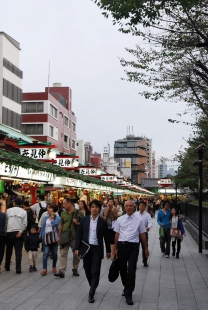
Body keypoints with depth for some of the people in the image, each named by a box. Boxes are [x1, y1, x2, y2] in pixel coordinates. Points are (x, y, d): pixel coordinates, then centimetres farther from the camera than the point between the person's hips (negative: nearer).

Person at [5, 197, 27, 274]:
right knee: (18, 251, -2)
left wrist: (5, 230, 5)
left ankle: (7, 266, 28)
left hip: (9, 233, 1)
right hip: (18, 233, -1)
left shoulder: (9, 210, 1)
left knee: (8, 250, 16)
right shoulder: (23, 212, 0)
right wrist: (20, 232, -3)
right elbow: (24, 224, -6)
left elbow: (5, 221, -1)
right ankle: (18, 268, -8)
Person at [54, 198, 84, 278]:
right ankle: (62, 271, -5)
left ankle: (75, 269, 26)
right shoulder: (63, 213, 8)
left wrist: (78, 223, -18)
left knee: (76, 254, 10)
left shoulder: (79, 213, -3)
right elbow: (61, 225, 12)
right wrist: (59, 236, 9)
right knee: (63, 254, -4)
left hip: (75, 237, -2)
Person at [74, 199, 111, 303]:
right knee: (88, 271, 12)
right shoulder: (84, 219, 2)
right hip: (86, 248, 2)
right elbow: (79, 234, 2)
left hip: (97, 249, -2)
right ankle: (93, 287, 36)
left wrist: (108, 251, 9)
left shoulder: (102, 222, -1)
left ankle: (91, 293, 1)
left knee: (95, 272, -6)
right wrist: (77, 248, -5)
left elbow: (106, 237, 5)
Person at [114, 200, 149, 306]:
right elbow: (117, 234, 8)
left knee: (131, 270, -8)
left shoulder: (138, 220, 1)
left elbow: (142, 234, 7)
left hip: (133, 246, -2)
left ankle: (128, 294, 2)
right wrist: (115, 248, 7)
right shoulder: (120, 219, 5)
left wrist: (146, 248, 11)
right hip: (121, 245, 2)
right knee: (122, 269, 15)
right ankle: (126, 287, 41)